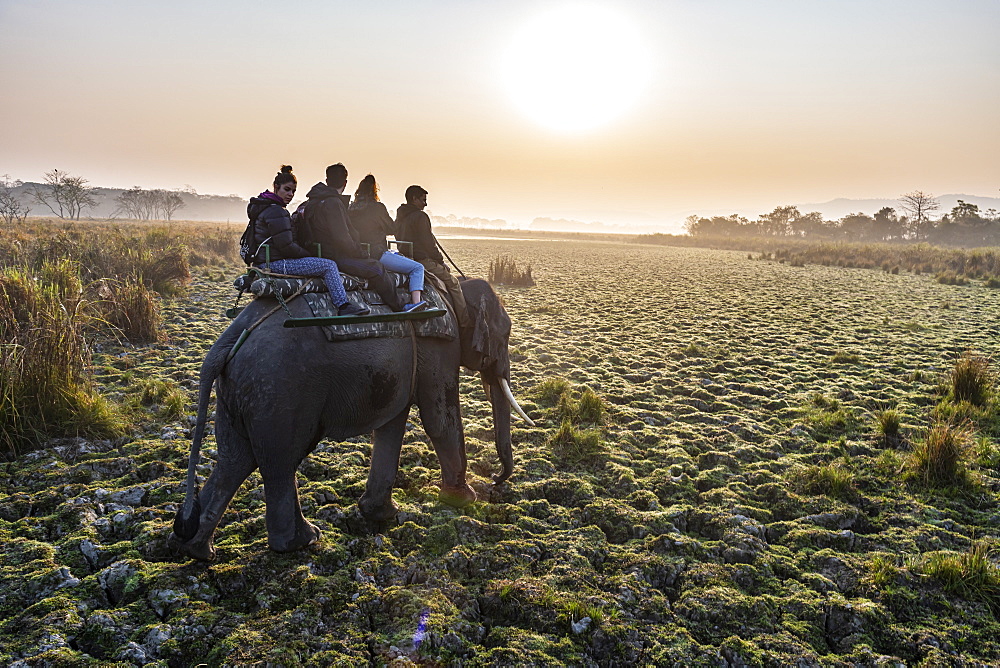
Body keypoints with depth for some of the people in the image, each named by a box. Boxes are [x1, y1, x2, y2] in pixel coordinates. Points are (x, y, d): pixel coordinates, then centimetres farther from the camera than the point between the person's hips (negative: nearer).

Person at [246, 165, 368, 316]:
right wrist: (307, 254, -6)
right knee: (329, 266, -15)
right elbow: (286, 246, -21)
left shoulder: (264, 207, 19)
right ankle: (343, 306, -16)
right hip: (274, 263, -12)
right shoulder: (276, 211, -17)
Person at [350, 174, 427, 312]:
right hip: (376, 254, -8)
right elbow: (392, 229, 5)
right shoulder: (377, 207, -7)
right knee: (417, 268, -10)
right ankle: (415, 302, -33)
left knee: (397, 255, 31)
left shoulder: (350, 209, 10)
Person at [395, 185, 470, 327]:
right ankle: (464, 322, -1)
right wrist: (441, 261, -2)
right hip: (423, 261, -10)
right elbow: (428, 244, -16)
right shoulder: (420, 216, -13)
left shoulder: (399, 218, 17)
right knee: (453, 282, 1)